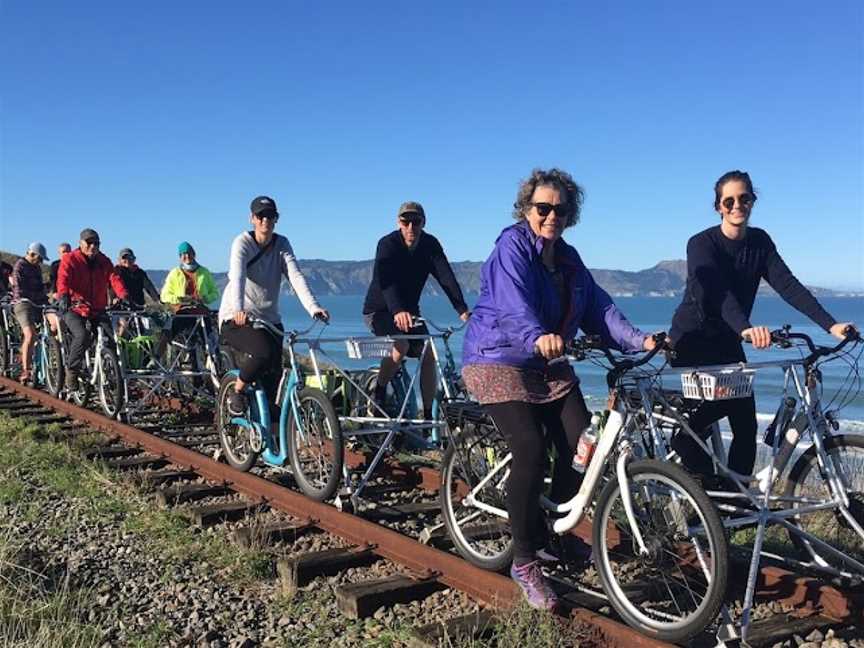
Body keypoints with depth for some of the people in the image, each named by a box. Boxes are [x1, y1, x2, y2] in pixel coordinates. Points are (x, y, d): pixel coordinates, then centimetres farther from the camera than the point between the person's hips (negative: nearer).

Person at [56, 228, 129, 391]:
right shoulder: (70, 259, -2)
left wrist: (124, 297, -26)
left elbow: (114, 279, -7)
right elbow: (63, 279, -19)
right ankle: (72, 370, -11)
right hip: (74, 309, -4)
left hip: (97, 310, 4)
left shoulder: (104, 262, 8)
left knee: (111, 339, -12)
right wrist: (63, 296, -40)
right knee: (82, 336, -28)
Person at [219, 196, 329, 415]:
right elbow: (237, 276, -28)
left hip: (270, 319, 5)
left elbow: (296, 277, -13)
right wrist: (238, 309, -47)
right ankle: (237, 392, -5)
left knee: (273, 375, -2)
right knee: (263, 351, -31)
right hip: (236, 319, -5)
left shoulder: (282, 244, 1)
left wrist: (313, 307, -30)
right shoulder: (243, 242, -10)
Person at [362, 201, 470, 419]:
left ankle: (429, 416, -3)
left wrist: (462, 310, -38)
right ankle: (378, 393, -7)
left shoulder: (430, 244, -10)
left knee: (428, 356, -11)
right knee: (401, 346, -30)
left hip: (409, 310, 5)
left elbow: (446, 277, -23)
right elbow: (385, 280, -39)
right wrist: (397, 311, -57)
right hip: (380, 310, -4)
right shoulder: (388, 244, -22)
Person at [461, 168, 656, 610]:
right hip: (501, 362, -7)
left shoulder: (568, 258, 10)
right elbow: (514, 303, -29)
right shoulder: (512, 245, -11)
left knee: (581, 446, -9)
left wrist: (638, 340, -14)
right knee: (530, 450, -20)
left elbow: (599, 307, 2)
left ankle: (553, 531, 13)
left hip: (548, 367, 7)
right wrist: (538, 337, -48)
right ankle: (524, 563, -6)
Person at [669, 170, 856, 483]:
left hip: (726, 343, 5)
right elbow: (717, 292, -33)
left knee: (746, 427, -3)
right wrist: (746, 327, -51)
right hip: (691, 341, -5)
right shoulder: (702, 244, -17)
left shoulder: (760, 242, 0)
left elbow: (787, 285, -11)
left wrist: (830, 324, -24)